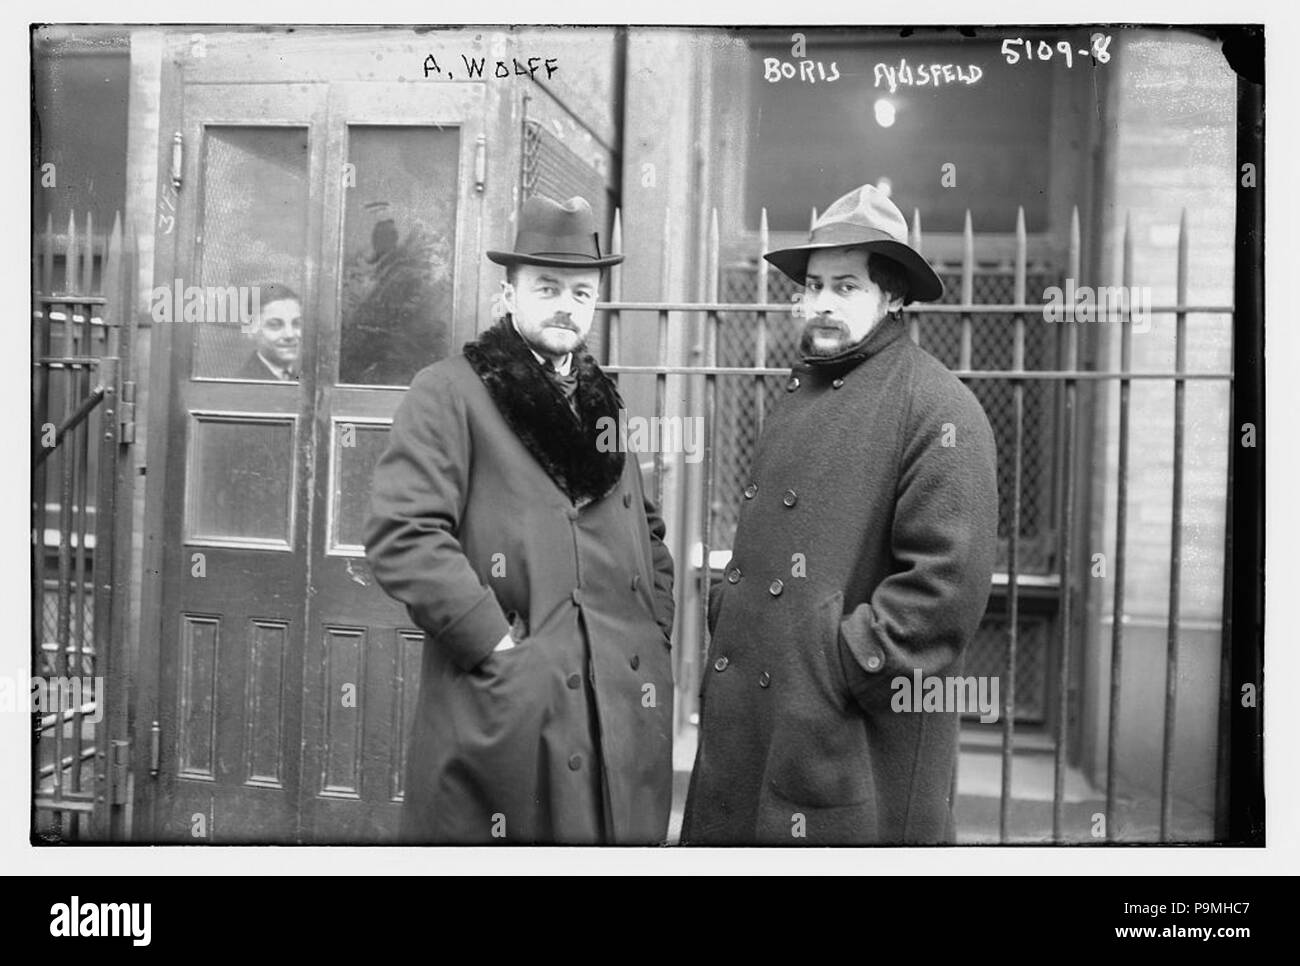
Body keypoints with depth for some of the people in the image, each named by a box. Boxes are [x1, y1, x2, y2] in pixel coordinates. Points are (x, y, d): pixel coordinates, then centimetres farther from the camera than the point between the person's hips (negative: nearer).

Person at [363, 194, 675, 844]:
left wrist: (654, 633, 9)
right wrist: (496, 644, -17)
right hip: (503, 712, -5)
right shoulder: (449, 393, -5)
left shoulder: (605, 403, 16)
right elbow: (400, 534, -15)